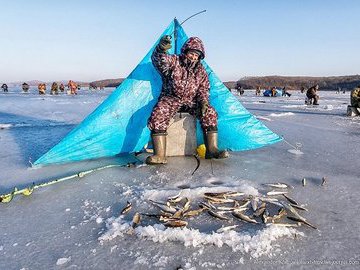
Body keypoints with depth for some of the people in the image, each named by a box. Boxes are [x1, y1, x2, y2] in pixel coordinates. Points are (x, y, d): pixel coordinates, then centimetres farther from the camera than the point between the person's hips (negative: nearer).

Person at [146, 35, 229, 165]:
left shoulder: (201, 71, 11)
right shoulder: (173, 61, -3)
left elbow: (203, 90, 13)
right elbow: (159, 60, -25)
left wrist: (204, 102, -10)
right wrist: (161, 49, -50)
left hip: (191, 102, 3)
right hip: (170, 99, -3)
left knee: (210, 112, -21)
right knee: (158, 115, -32)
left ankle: (212, 149, -20)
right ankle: (160, 155, -36)